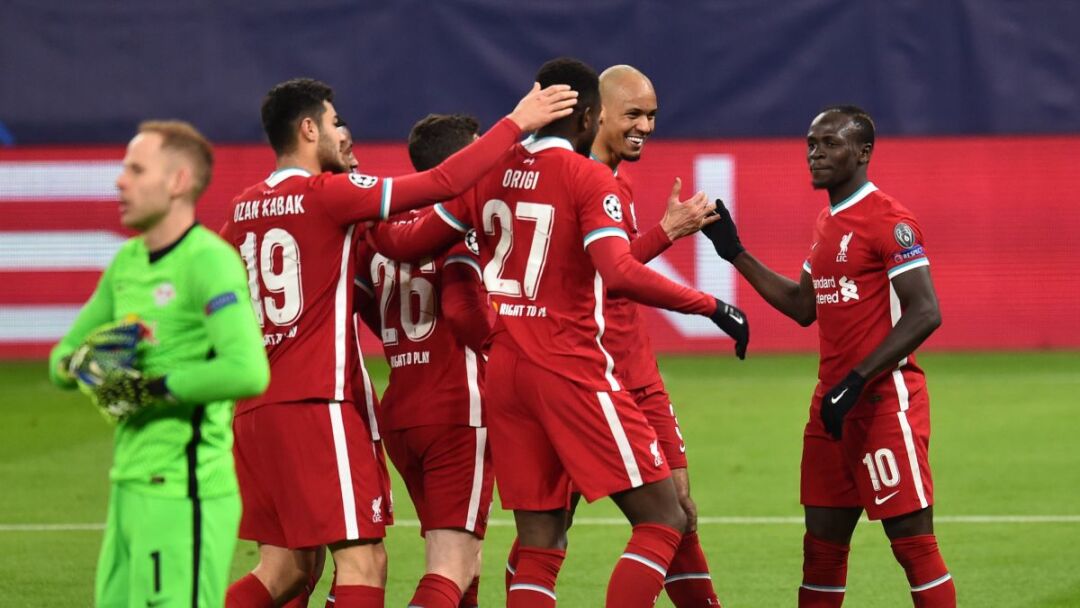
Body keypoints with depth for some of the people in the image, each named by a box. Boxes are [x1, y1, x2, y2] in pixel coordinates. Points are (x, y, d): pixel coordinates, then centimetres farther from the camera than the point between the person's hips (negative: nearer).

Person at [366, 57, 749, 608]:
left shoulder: (492, 173, 9)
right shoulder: (589, 179, -8)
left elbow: (406, 244, 13)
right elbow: (621, 274, -23)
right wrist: (711, 306, -16)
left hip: (503, 372, 7)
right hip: (571, 372, -7)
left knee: (539, 543, 9)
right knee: (663, 520, -1)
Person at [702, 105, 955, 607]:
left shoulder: (888, 221, -12)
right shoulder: (827, 224, 16)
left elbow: (924, 314, -19)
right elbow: (803, 307, 25)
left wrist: (856, 381, -22)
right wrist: (736, 254, 20)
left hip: (885, 399, -9)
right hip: (835, 400, 9)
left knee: (912, 540, -8)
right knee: (821, 545, 10)